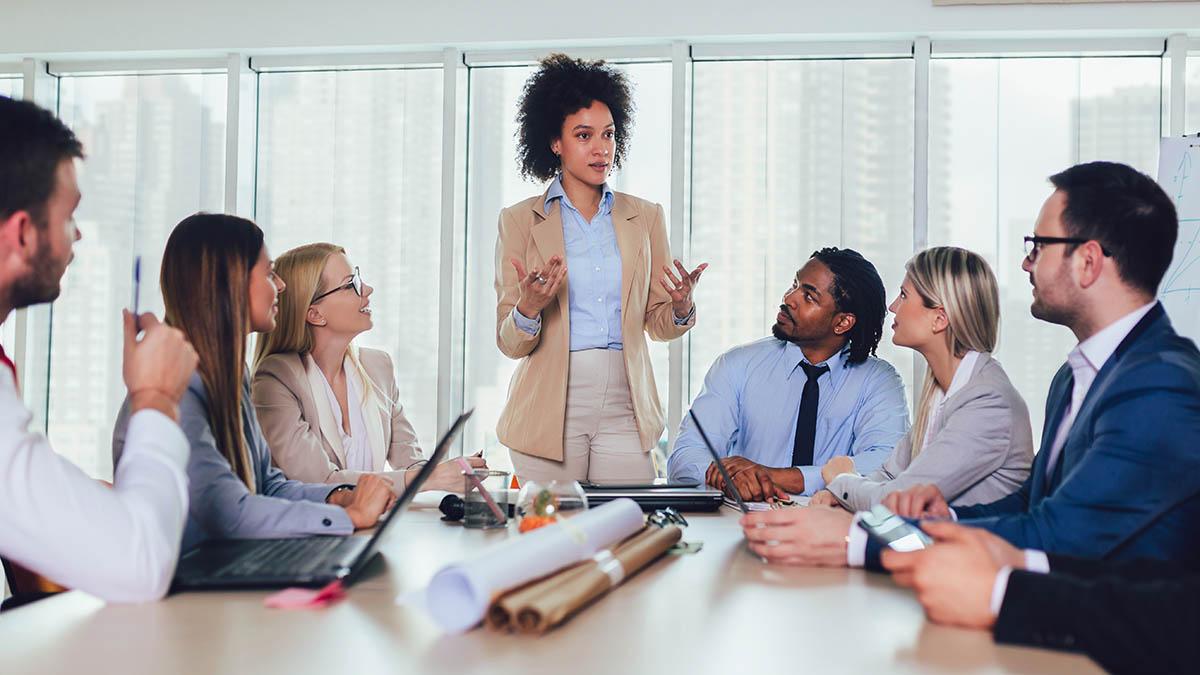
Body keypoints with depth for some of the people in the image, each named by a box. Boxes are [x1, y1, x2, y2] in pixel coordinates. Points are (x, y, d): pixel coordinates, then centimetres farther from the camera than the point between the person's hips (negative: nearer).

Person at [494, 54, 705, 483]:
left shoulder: (645, 217, 11)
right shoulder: (519, 221, 4)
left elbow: (657, 323, 13)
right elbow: (510, 343, 2)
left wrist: (681, 308, -9)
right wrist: (528, 309, -19)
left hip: (625, 409, 2)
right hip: (549, 411, -2)